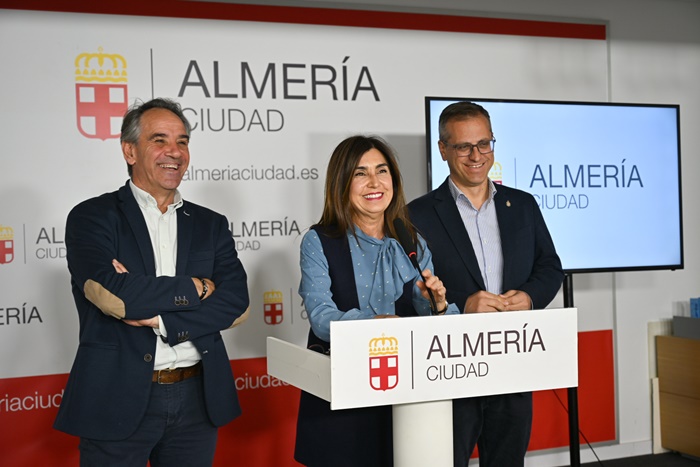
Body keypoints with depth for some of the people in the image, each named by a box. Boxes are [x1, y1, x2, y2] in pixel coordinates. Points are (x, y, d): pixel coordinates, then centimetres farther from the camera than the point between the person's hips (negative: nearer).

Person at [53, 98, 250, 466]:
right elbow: (110, 292, -18)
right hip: (118, 401, -3)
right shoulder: (91, 217, -1)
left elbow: (236, 302, -3)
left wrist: (160, 317, -14)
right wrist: (196, 287, -9)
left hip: (197, 398, 4)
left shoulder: (211, 225, 10)